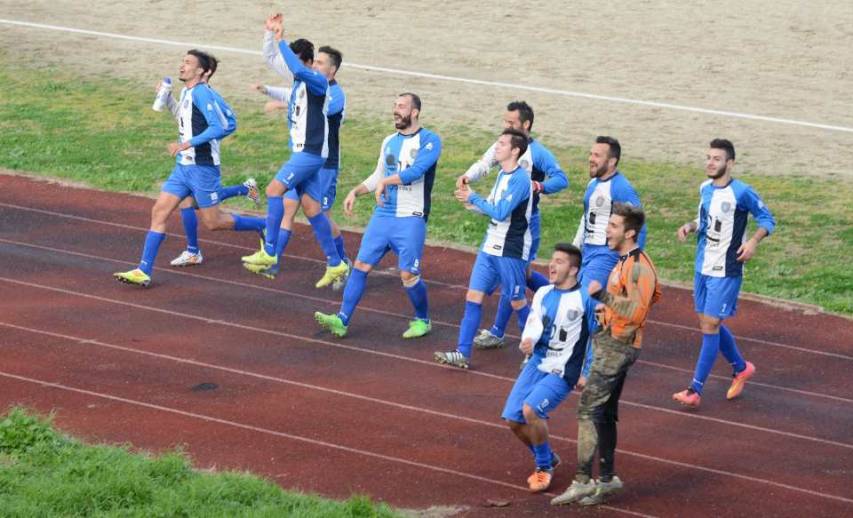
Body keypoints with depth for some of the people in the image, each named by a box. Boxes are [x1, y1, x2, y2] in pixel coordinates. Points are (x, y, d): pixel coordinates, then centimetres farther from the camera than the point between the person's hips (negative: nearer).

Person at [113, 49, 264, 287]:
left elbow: (218, 128, -24)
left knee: (213, 222, 2)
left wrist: (187, 144, -28)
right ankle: (144, 271, 0)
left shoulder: (201, 93, -17)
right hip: (183, 167, 9)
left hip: (202, 168, -9)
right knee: (159, 212, 0)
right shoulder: (186, 92, 11)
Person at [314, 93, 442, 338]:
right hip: (382, 215, 6)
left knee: (408, 275, -5)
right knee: (361, 265, 0)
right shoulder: (389, 141, 15)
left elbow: (416, 170, -21)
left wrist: (385, 182, -15)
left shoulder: (429, 140, -7)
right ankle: (342, 320, 0)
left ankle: (423, 320, 17)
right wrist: (355, 192, 12)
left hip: (410, 219, -6)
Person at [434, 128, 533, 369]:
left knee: (517, 300, 4)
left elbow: (500, 212, -23)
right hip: (490, 247, 8)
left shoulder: (520, 179, -18)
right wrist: (471, 202, 1)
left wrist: (473, 198, -14)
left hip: (511, 250, -8)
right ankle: (463, 353, -1)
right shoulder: (502, 175, 10)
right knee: (473, 296, 0)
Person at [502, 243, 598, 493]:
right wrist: (528, 341, -26)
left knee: (531, 409, -25)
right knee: (513, 418, -2)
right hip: (537, 364, 6)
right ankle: (547, 459, 23)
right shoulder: (543, 293, 8)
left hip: (563, 371, -6)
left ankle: (544, 467, -4)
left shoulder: (584, 299, -8)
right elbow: (533, 324, -3)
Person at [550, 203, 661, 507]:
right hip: (609, 343, 10)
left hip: (618, 347, -10)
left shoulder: (639, 268, -17)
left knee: (588, 411, -13)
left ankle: (583, 481, -13)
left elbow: (636, 311, -27)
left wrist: (602, 295, -25)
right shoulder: (624, 262, 14)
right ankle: (607, 479, 23)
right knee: (605, 414, 15)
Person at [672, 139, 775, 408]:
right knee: (708, 324, 15)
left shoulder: (741, 193, -15)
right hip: (703, 267, 8)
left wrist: (753, 241, -20)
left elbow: (767, 219, -5)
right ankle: (741, 367, 37)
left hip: (726, 272, -8)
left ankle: (695, 390, -5)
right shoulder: (705, 189, 6)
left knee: (710, 325, -8)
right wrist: (691, 226, 1)